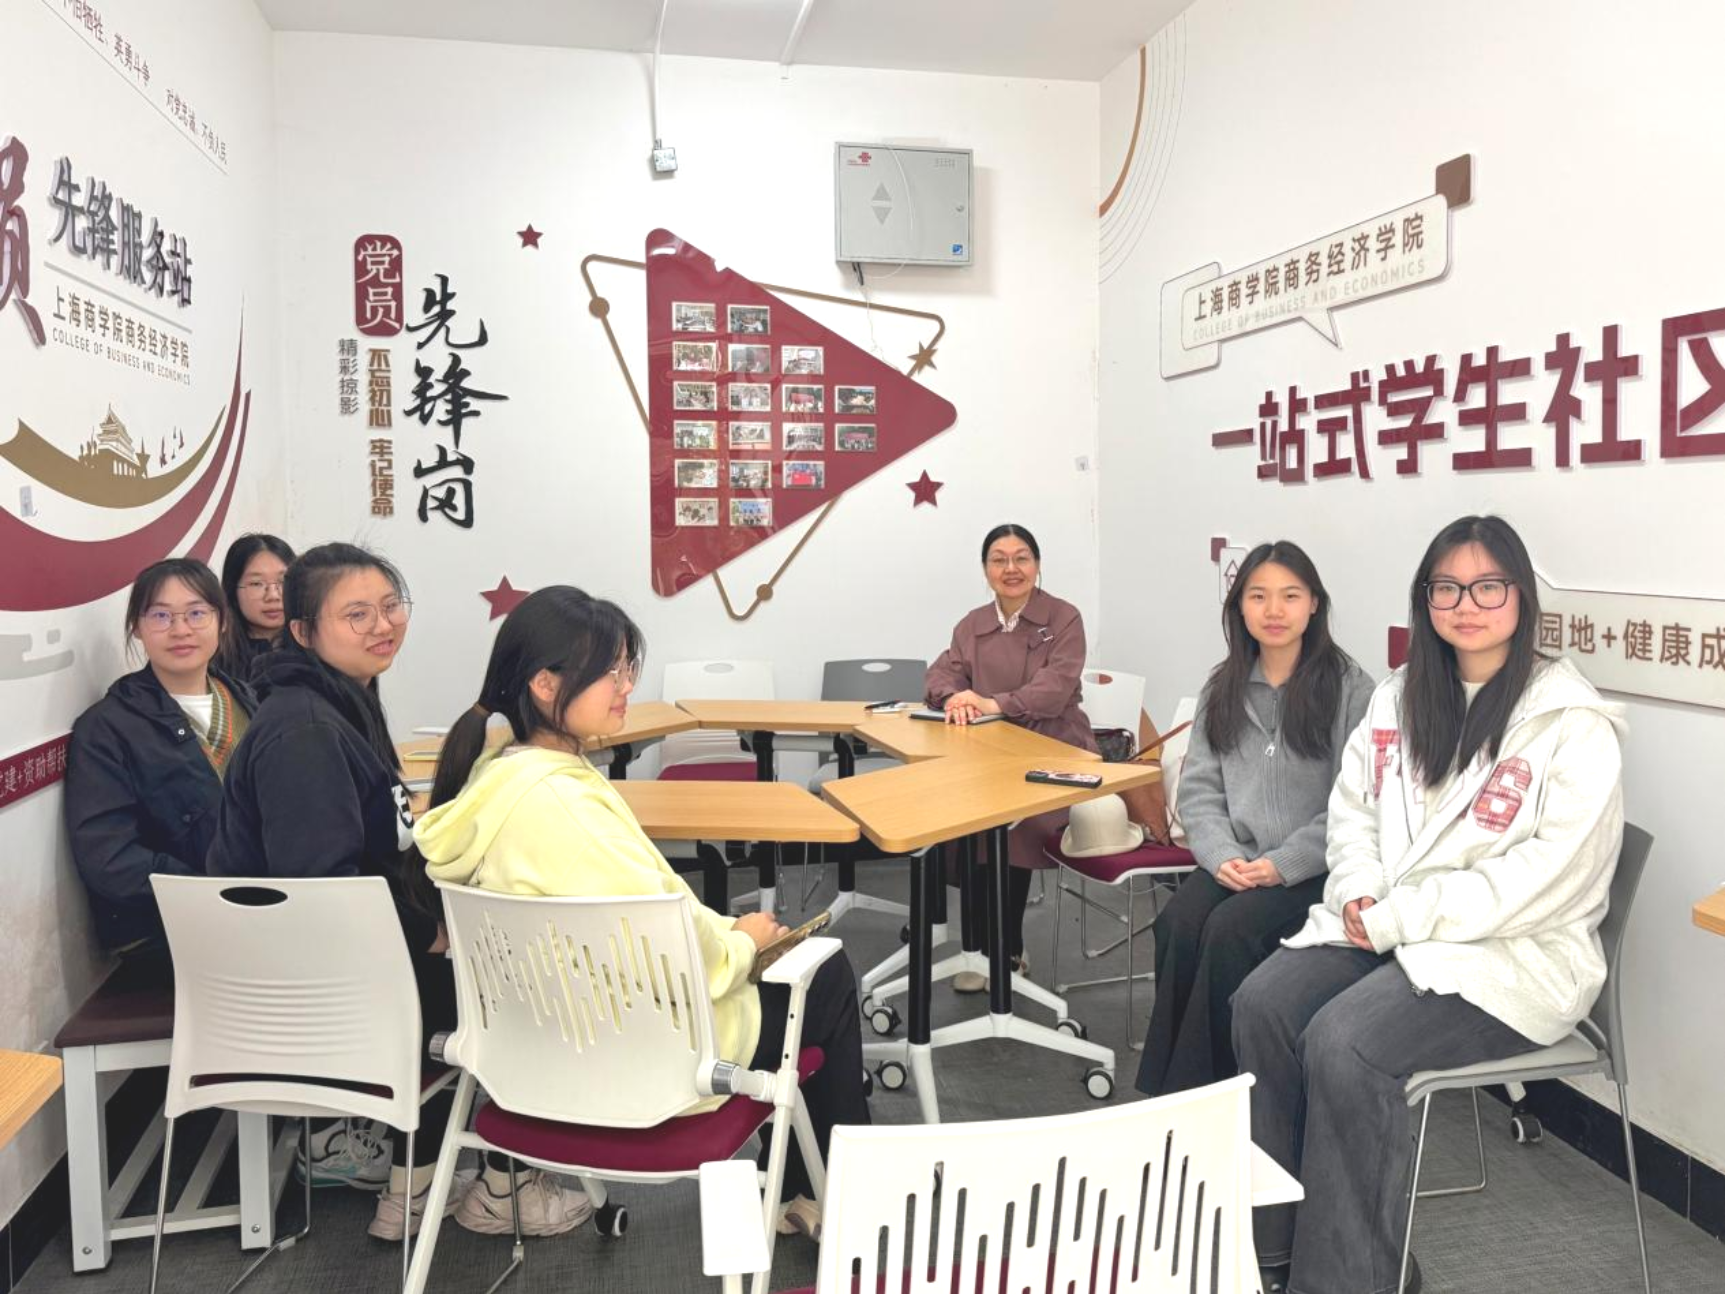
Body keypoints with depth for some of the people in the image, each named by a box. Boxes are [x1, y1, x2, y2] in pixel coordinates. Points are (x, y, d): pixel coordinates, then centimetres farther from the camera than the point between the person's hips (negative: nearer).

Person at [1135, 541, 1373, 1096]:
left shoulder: (1349, 686, -4)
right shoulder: (1224, 688, 10)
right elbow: (1198, 789, 7)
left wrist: (1282, 864, -18)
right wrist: (1223, 855, -10)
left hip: (1311, 872, -4)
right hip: (1233, 860, 4)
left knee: (1229, 930, -28)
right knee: (1177, 924, -24)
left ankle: (1206, 1088, -12)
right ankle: (1164, 1089, -11)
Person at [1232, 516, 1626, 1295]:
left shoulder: (1573, 724, -11)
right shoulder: (1400, 696, 10)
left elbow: (1553, 874, -19)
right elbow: (1351, 807, 13)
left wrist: (1397, 920, -21)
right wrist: (1362, 897, -8)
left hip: (1512, 953, -6)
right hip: (1381, 925, 6)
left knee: (1343, 1044, -27)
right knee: (1262, 1005, -17)